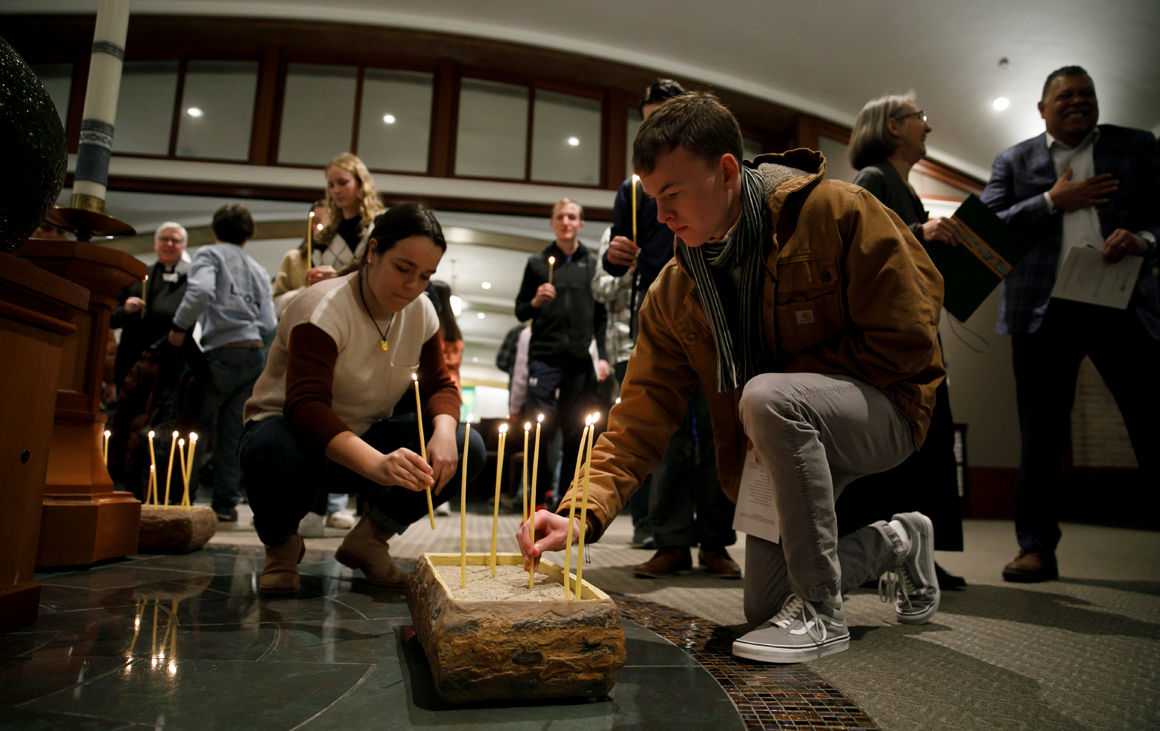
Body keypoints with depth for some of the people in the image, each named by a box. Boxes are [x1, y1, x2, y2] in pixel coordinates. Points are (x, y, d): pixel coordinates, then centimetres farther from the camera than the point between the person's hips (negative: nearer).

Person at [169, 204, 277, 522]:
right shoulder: (259, 271, 19)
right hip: (256, 354, 5)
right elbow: (268, 324, 9)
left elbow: (201, 290, -17)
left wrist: (179, 326, -6)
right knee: (233, 433, 7)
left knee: (198, 427, 7)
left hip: (222, 353, -5)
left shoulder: (209, 254, 5)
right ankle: (226, 503, 8)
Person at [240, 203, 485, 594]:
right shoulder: (324, 308, -24)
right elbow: (305, 406, -36)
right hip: (292, 429, -5)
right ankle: (280, 546, -4)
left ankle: (368, 540, 3)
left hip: (364, 438, 5)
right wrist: (376, 464, -53)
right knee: (273, 454, -42)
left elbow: (439, 385, 0)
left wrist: (444, 430, -26)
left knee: (467, 450, -17)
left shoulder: (421, 312, -4)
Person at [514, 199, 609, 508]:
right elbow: (520, 312, 14)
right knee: (540, 428, -7)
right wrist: (535, 302, -8)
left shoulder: (593, 264, 14)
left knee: (576, 432, 2)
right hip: (544, 357, 0)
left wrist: (603, 356, 1)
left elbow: (602, 314, 10)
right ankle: (540, 495, 5)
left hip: (580, 360, 1)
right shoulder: (537, 263, 13)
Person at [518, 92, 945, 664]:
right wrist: (584, 511, -22)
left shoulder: (838, 213, -19)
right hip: (779, 444, 6)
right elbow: (643, 412, -8)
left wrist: (777, 390, -21)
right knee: (764, 606, 8)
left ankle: (822, 612, -19)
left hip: (884, 407, -5)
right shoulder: (672, 291, -5)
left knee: (767, 397, -38)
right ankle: (898, 543, 33)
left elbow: (905, 339, -18)